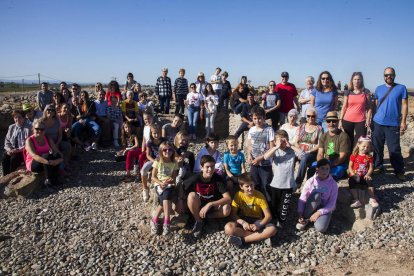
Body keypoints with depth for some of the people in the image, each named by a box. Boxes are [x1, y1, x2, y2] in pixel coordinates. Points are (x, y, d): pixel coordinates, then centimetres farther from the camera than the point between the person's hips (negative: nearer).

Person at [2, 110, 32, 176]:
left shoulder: (29, 128, -7)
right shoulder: (11, 127, 13)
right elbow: (7, 141, 13)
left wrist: (19, 150, -21)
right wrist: (9, 149, -7)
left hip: (23, 151, -5)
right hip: (12, 150, 5)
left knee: (14, 158, -30)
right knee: (4, 157, -22)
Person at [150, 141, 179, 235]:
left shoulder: (174, 163, 5)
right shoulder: (157, 162, 1)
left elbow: (174, 178, 4)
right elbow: (153, 177, 1)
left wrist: (170, 181, -19)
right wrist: (161, 183, -16)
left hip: (169, 185, 1)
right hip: (159, 184, -1)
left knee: (165, 198, -30)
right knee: (166, 200, -29)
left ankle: (154, 220, -21)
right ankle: (167, 223, -20)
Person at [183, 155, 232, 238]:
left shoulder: (218, 179, -20)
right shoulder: (195, 178, -21)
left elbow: (228, 198, -28)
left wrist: (209, 204, -37)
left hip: (213, 206, 1)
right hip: (197, 207, 0)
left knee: (227, 209, -31)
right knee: (192, 195, -33)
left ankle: (204, 217, -5)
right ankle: (199, 221, -10)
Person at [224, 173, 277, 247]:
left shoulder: (259, 195, -9)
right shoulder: (239, 195, -8)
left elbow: (268, 215, -11)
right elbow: (233, 214, -8)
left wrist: (259, 225, -28)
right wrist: (243, 222, -27)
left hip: (257, 221, 0)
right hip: (243, 220, 0)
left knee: (273, 229, -30)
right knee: (228, 228, -32)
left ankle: (241, 240, -27)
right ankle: (261, 237, -25)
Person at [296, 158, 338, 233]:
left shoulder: (333, 184, -10)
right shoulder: (311, 181, -9)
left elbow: (332, 204, -12)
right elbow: (302, 198, -10)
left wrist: (318, 213, -21)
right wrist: (300, 214, -21)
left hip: (325, 208, -1)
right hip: (311, 207, 1)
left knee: (321, 228, -32)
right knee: (316, 194, -32)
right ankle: (304, 219, -15)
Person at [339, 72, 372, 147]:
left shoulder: (366, 92, 5)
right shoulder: (348, 92, 6)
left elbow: (369, 107, 7)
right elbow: (344, 107, 6)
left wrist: (368, 119, -5)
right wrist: (340, 120, 0)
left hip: (361, 121, -1)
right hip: (347, 120, 1)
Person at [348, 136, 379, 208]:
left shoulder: (369, 157, 8)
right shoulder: (354, 155, 3)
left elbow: (371, 168, 3)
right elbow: (350, 167, 0)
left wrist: (367, 175, -15)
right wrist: (353, 174, -16)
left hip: (364, 177, 1)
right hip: (355, 177, -1)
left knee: (370, 182, -28)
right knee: (352, 182, -30)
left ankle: (372, 200, -19)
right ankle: (356, 201, -30)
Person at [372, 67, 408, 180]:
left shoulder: (401, 88, 1)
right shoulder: (379, 89, 9)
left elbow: (404, 105, -1)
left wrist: (403, 122, -6)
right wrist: (371, 118, 9)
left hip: (393, 124, -3)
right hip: (378, 123, 3)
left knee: (394, 149, -1)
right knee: (377, 147, 10)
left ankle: (399, 171, 11)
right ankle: (378, 166, 24)